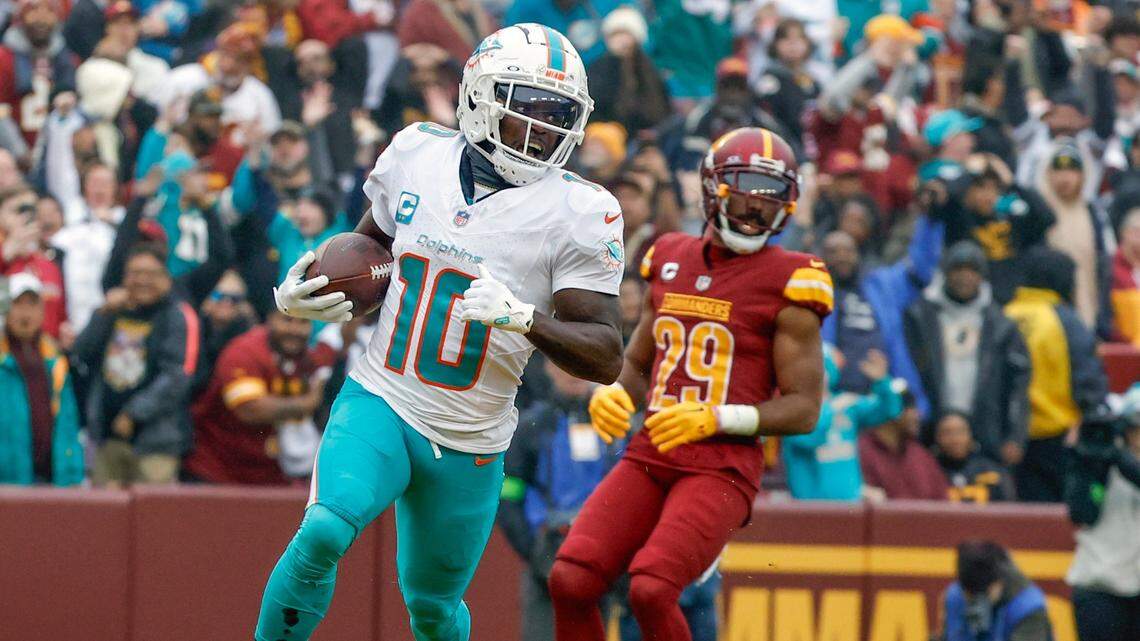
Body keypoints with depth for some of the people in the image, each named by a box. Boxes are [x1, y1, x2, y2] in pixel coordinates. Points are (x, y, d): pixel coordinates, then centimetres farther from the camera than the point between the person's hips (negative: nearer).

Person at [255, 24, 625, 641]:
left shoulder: (580, 213, -10)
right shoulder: (416, 154, 0)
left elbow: (605, 357, -14)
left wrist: (523, 317, -31)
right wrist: (302, 291, 0)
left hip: (468, 446, -1)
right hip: (379, 404, 1)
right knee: (322, 534, -26)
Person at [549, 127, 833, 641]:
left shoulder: (785, 284, -3)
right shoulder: (672, 263, 14)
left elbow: (804, 410, -5)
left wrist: (716, 418, -18)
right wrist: (614, 394, 3)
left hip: (723, 467, -5)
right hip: (649, 458, 5)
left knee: (650, 590, -23)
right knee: (570, 581, -12)